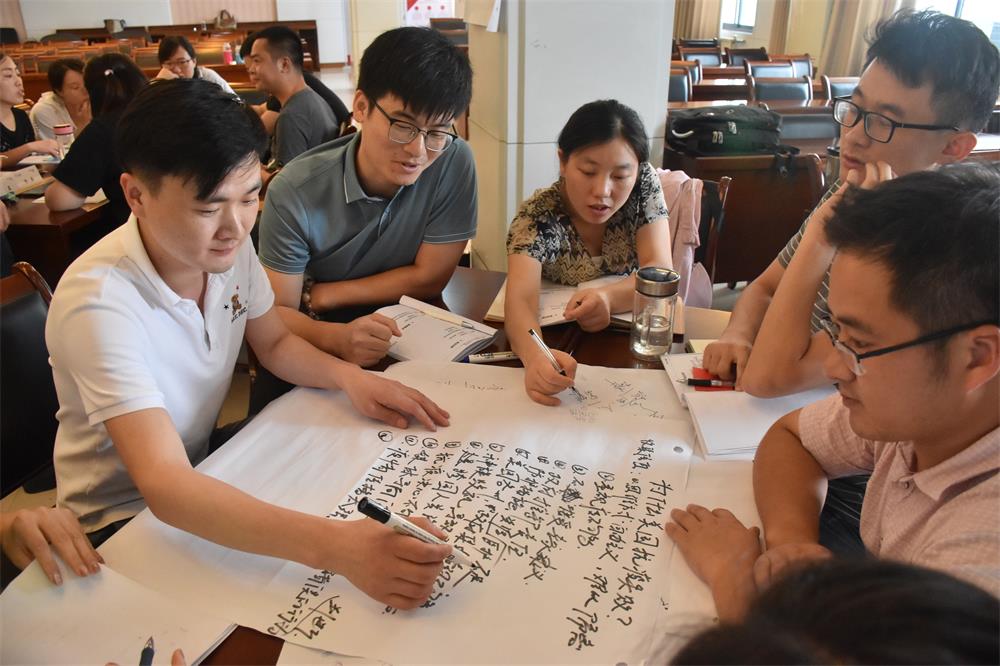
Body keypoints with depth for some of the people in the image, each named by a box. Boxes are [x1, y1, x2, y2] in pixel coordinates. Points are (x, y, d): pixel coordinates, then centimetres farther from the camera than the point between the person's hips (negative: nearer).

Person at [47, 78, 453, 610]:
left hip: (204, 470, 6)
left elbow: (275, 343, 4)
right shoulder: (98, 302, -33)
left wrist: (348, 377, -18)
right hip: (122, 519, -6)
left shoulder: (228, 245, -11)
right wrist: (333, 545, -53)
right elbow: (163, 484, -41)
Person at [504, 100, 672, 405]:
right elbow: (519, 298, -35)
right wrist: (534, 355, -58)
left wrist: (608, 298, -38)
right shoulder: (536, 217, -20)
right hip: (561, 347, -1)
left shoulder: (644, 184, -11)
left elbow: (660, 271, -16)